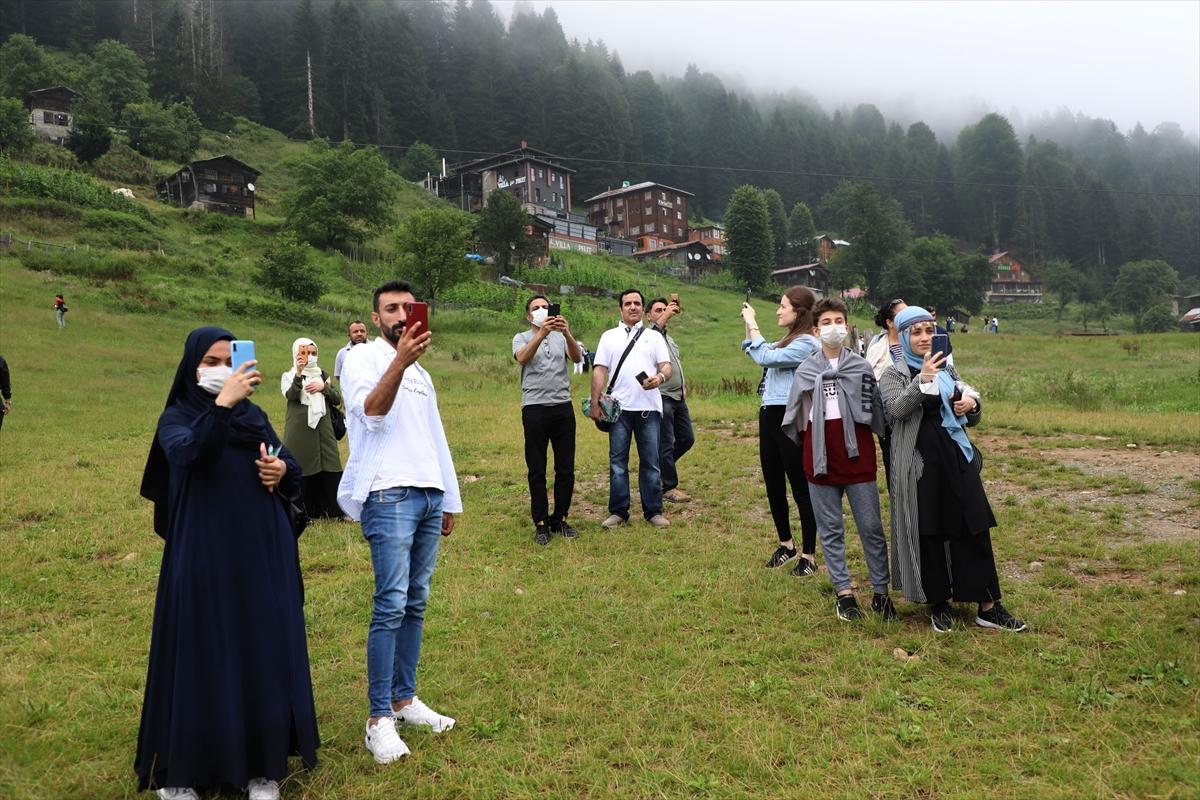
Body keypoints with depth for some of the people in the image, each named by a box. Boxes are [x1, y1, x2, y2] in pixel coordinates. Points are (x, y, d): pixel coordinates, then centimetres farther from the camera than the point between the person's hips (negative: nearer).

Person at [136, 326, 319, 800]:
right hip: (203, 554, -3)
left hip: (261, 550, 4)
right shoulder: (176, 418, 1)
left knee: (263, 650, 6)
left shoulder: (254, 414, 12)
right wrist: (222, 403, -34)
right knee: (201, 654, 2)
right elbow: (187, 453, -23)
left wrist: (282, 469, -8)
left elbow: (292, 469, 14)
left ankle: (262, 762, 18)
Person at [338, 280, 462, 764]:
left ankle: (404, 699, 18)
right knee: (391, 605, -10)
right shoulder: (362, 358, 1)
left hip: (429, 496, 7)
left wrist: (450, 500, 22)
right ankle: (379, 718, -3)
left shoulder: (420, 373, 22)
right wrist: (399, 361, -34)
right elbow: (370, 410, -19)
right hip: (389, 496, -7)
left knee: (416, 604, 8)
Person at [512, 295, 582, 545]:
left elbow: (577, 357, -7)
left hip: (563, 406, 3)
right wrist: (542, 333, -31)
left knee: (566, 468, 6)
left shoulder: (561, 337, 13)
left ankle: (560, 519, 18)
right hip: (535, 408, -2)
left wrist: (566, 333, -26)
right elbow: (522, 358, -16)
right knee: (537, 470, 2)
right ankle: (541, 523, 11)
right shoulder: (522, 338, 7)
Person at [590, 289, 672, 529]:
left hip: (649, 408, 0)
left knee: (650, 462, 3)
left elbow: (666, 366, 5)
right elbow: (600, 370, 7)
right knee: (617, 461, 3)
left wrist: (660, 377, -19)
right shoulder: (609, 336, 12)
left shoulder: (654, 336, 12)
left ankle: (653, 511, 11)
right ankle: (618, 512, 10)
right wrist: (595, 403, -3)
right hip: (619, 408, 0)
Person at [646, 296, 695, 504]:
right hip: (662, 398, -9)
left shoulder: (669, 338, 20)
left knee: (687, 439, 13)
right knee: (666, 444, -2)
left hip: (678, 397, 9)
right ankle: (669, 487, 7)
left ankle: (660, 466, 29)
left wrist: (683, 385, 18)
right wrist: (665, 316, -40)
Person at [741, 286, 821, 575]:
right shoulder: (788, 340, 16)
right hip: (770, 415, 10)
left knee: (801, 487, 0)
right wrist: (748, 323, 16)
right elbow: (754, 353, 28)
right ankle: (786, 543, 31)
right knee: (773, 485, 15)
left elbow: (765, 357, -20)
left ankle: (809, 555, 10)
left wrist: (752, 324, -10)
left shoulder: (807, 343, -13)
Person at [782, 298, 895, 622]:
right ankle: (843, 592, 17)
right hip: (820, 459, 1)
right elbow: (794, 417, 12)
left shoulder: (862, 367, 3)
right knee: (830, 530, 7)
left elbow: (875, 413, 6)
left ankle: (881, 592, 15)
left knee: (871, 527, 4)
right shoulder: (805, 371, 5)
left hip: (858, 456, -1)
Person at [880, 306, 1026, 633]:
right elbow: (896, 410, -21)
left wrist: (972, 405, -2)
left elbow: (972, 419, 21)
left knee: (974, 530, 4)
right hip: (921, 462, -4)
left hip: (957, 457, 5)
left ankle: (988, 606, 12)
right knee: (929, 534, 2)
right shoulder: (894, 374, -1)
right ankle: (939, 603, 17)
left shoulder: (947, 369, 14)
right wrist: (921, 381, -34)